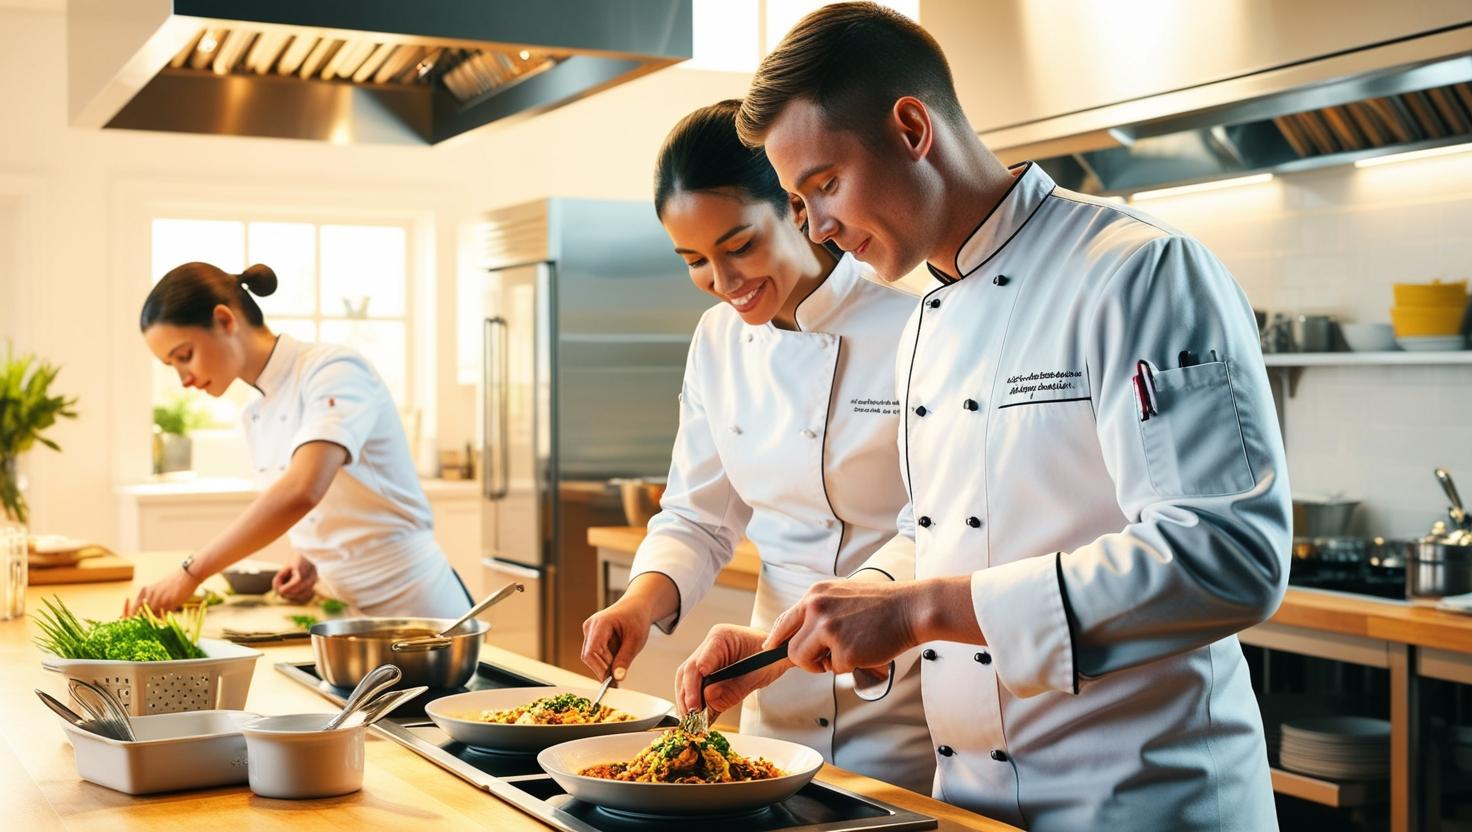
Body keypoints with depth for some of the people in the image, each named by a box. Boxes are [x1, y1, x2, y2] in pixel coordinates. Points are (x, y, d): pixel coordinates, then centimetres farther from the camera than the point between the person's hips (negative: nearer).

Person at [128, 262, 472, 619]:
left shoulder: (334, 371, -16)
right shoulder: (256, 415, 8)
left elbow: (302, 490, -32)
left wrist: (190, 574, -30)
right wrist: (308, 563, -1)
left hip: (415, 606, -7)